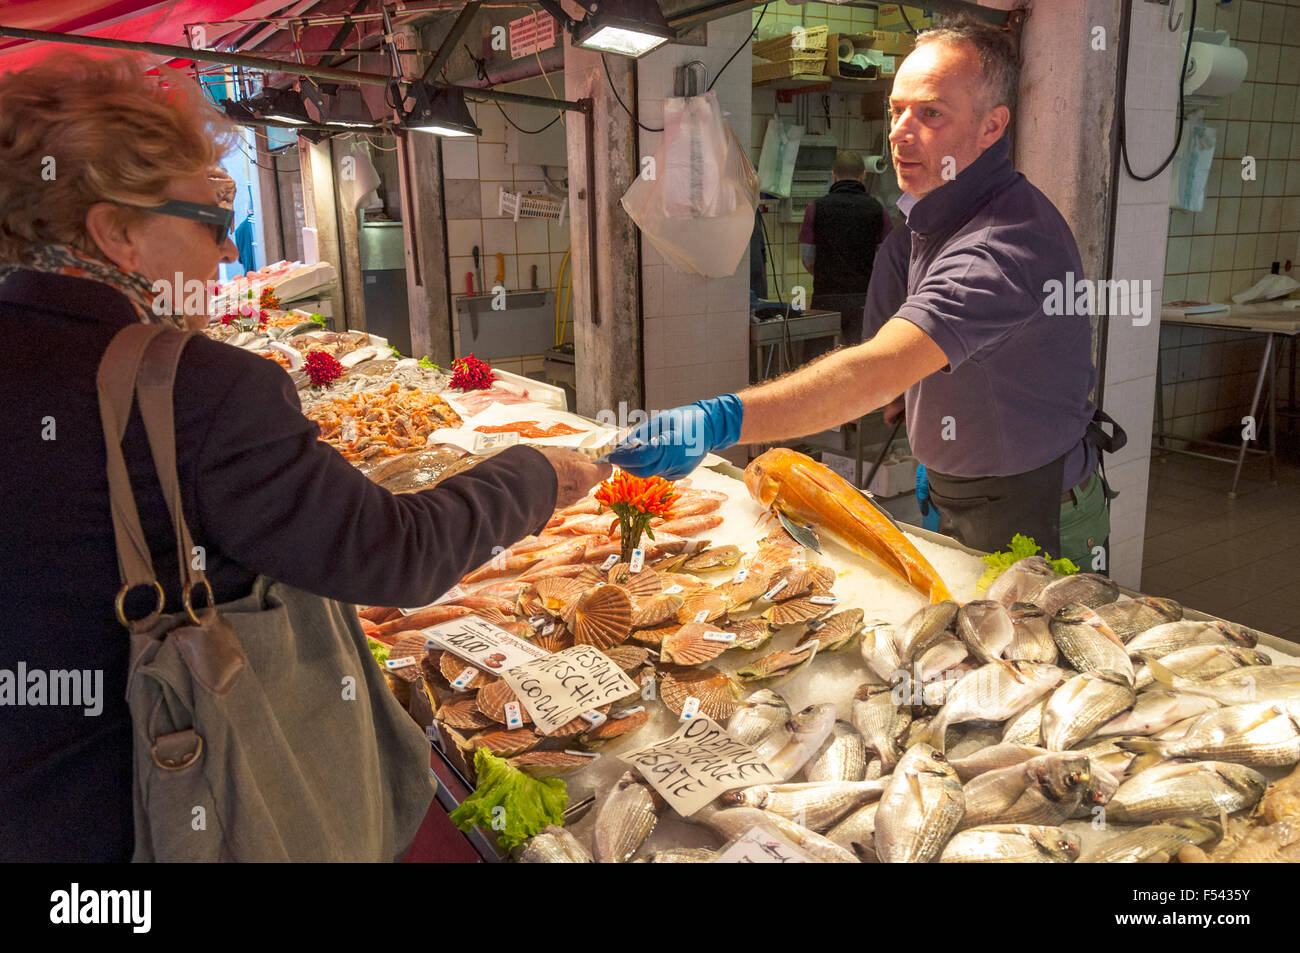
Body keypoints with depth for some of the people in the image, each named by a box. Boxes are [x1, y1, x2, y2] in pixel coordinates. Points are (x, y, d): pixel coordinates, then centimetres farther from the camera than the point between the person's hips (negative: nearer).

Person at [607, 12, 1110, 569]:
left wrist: (721, 420, -55)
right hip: (957, 500, 9)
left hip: (1030, 522, -8)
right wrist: (936, 455, 9)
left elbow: (878, 371, -45)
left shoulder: (1006, 244, -31)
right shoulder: (943, 213, 4)